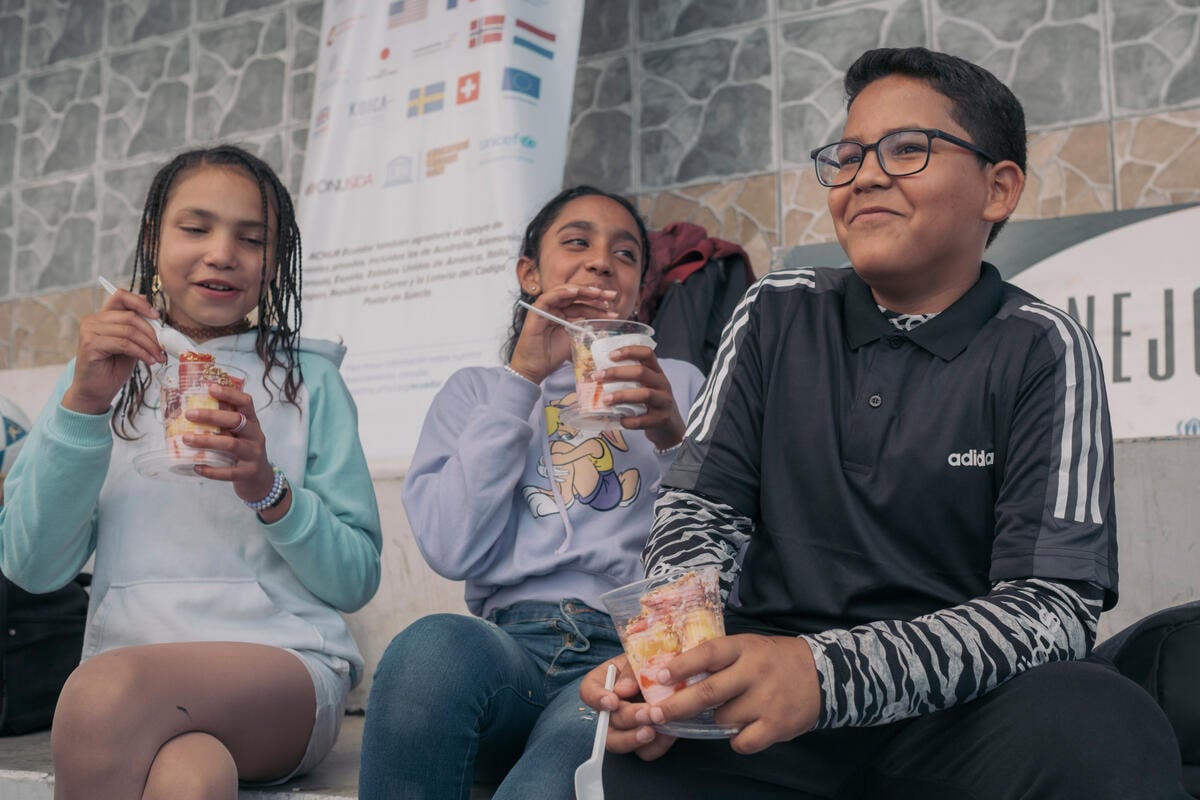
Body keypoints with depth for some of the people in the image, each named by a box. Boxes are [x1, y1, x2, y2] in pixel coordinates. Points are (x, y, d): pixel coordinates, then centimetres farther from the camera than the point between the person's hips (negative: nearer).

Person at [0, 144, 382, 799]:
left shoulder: (309, 381, 11)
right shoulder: (104, 372, 16)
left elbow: (356, 579, 5)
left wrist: (268, 490, -13)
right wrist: (83, 404, -9)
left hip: (286, 666, 0)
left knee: (109, 687, -33)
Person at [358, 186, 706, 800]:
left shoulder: (677, 385, 20)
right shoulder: (477, 390, 20)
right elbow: (453, 552, 0)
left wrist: (674, 442, -9)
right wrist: (523, 379, 0)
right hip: (511, 642, 3)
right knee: (431, 647, -35)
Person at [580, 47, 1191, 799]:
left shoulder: (1042, 350, -2)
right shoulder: (777, 316, 8)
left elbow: (1056, 604, -11)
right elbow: (701, 508, 4)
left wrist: (828, 672, -28)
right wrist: (673, 645, -20)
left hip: (959, 714, 0)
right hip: (769, 700, 1)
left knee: (1100, 730, -34)